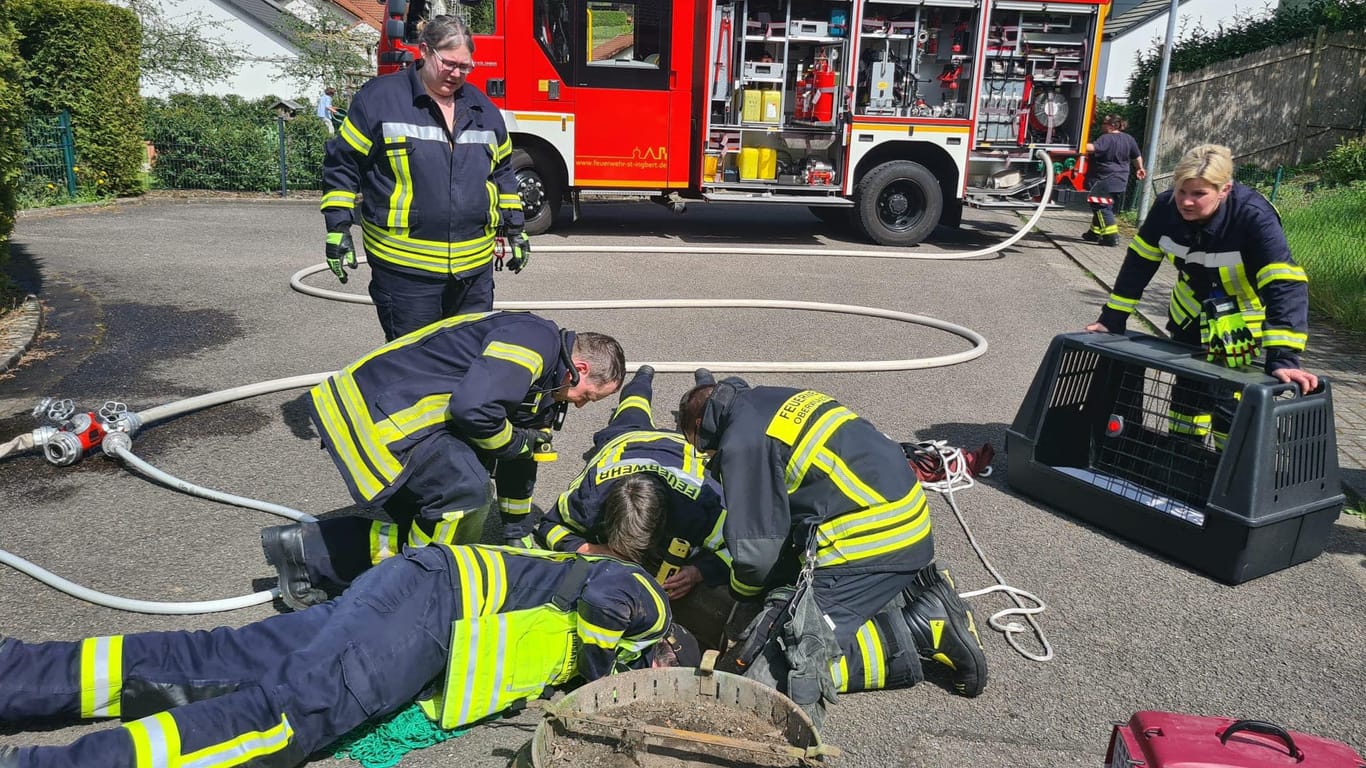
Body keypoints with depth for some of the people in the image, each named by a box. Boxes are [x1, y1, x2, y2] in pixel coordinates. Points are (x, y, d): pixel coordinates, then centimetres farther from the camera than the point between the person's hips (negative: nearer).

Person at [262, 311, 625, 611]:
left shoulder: (543, 388, 17)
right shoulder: (535, 339, -16)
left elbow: (519, 462, 26)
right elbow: (473, 406, -30)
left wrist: (519, 538, 30)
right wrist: (517, 441, -10)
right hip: (377, 409, -11)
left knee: (429, 525, 11)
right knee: (465, 489, -28)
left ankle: (306, 550, 17)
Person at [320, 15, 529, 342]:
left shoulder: (483, 108, 11)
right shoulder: (380, 98, -3)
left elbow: (502, 172, 20)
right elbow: (342, 163, 0)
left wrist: (515, 229, 16)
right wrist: (338, 228, -6)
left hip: (474, 266, 5)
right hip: (404, 269, -4)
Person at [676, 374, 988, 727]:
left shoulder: (742, 442, -9)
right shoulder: (776, 401, 19)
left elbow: (756, 553, -10)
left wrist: (741, 589, 14)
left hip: (872, 543, -10)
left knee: (772, 672, -9)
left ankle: (923, 628, -8)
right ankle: (919, 595, 13)